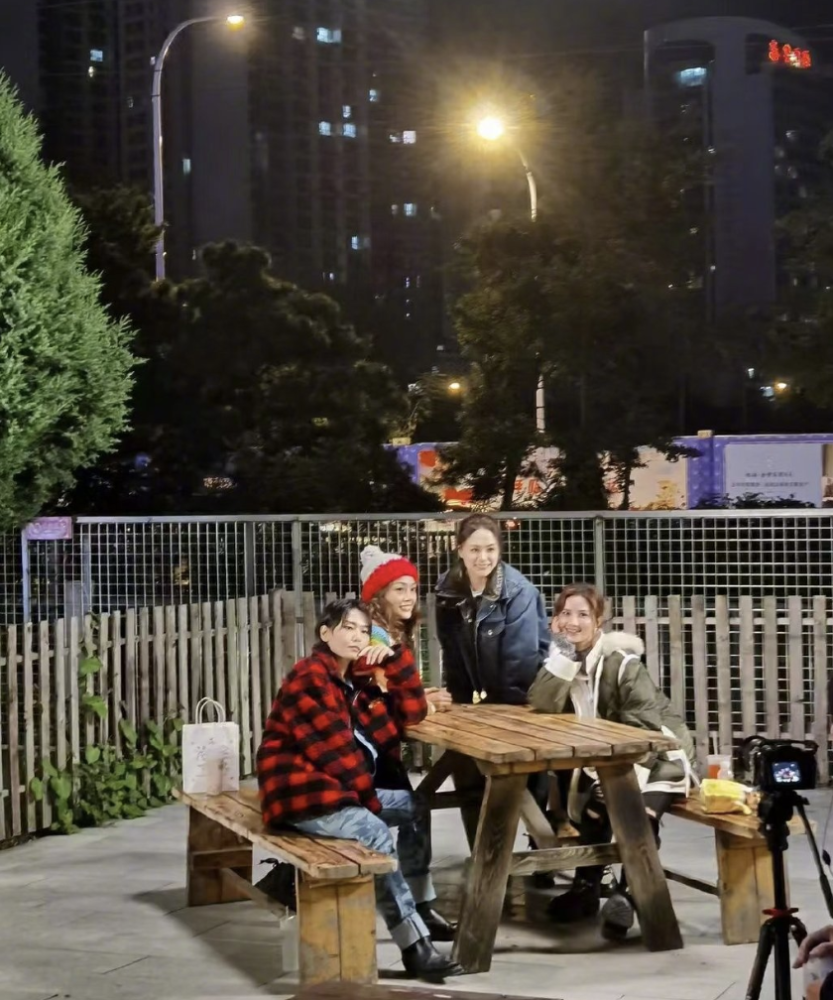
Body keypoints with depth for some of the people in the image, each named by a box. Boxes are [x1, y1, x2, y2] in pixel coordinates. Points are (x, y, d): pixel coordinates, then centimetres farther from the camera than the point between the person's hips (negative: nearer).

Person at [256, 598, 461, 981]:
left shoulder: (357, 676, 13)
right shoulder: (309, 678, -13)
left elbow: (410, 715, 10)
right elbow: (333, 748, -18)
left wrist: (395, 660, -3)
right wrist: (370, 799, -11)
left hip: (342, 787, 10)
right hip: (302, 793, -10)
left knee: (414, 806, 11)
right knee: (374, 834, -28)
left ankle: (421, 909, 14)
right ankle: (414, 946, -31)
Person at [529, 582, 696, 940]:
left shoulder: (622, 663, -21)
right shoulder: (565, 657, -1)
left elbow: (644, 730, -24)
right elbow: (540, 706, -17)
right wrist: (562, 655, -27)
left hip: (659, 755, -6)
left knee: (640, 813, -31)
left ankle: (625, 894, -23)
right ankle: (587, 885, -2)